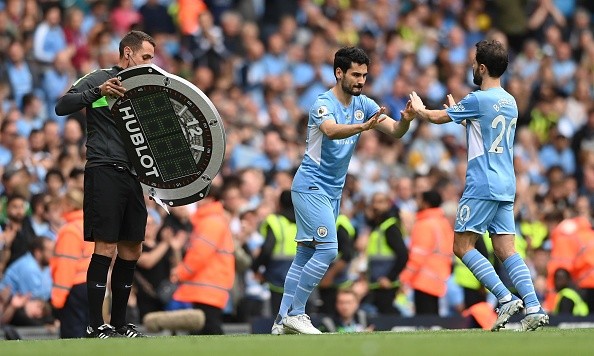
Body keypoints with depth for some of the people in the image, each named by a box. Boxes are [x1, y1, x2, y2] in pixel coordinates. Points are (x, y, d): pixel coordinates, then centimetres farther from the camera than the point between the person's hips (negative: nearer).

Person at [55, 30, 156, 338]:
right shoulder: (99, 79, -1)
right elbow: (62, 107, -13)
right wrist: (98, 92, -24)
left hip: (131, 175, 8)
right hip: (104, 171, -8)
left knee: (132, 249, 7)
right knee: (106, 247, -11)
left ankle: (119, 322, 15)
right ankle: (95, 326, -10)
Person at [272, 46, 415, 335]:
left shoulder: (363, 105, 6)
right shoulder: (324, 104, -16)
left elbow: (395, 131, -1)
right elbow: (331, 130, -37)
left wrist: (405, 120, -23)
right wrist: (363, 126, -53)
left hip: (332, 191, 8)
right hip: (311, 185, -8)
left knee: (306, 254, 7)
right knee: (327, 250, -17)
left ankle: (282, 319, 9)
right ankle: (294, 313, -11)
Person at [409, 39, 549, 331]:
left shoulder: (479, 100, -11)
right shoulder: (510, 102, 13)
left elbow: (437, 117, 2)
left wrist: (418, 109, 22)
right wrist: (460, 116, 41)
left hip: (483, 185, -8)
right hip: (505, 187, 8)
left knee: (462, 245, -2)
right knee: (505, 249, 4)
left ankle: (506, 298, -14)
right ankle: (534, 308, -10)